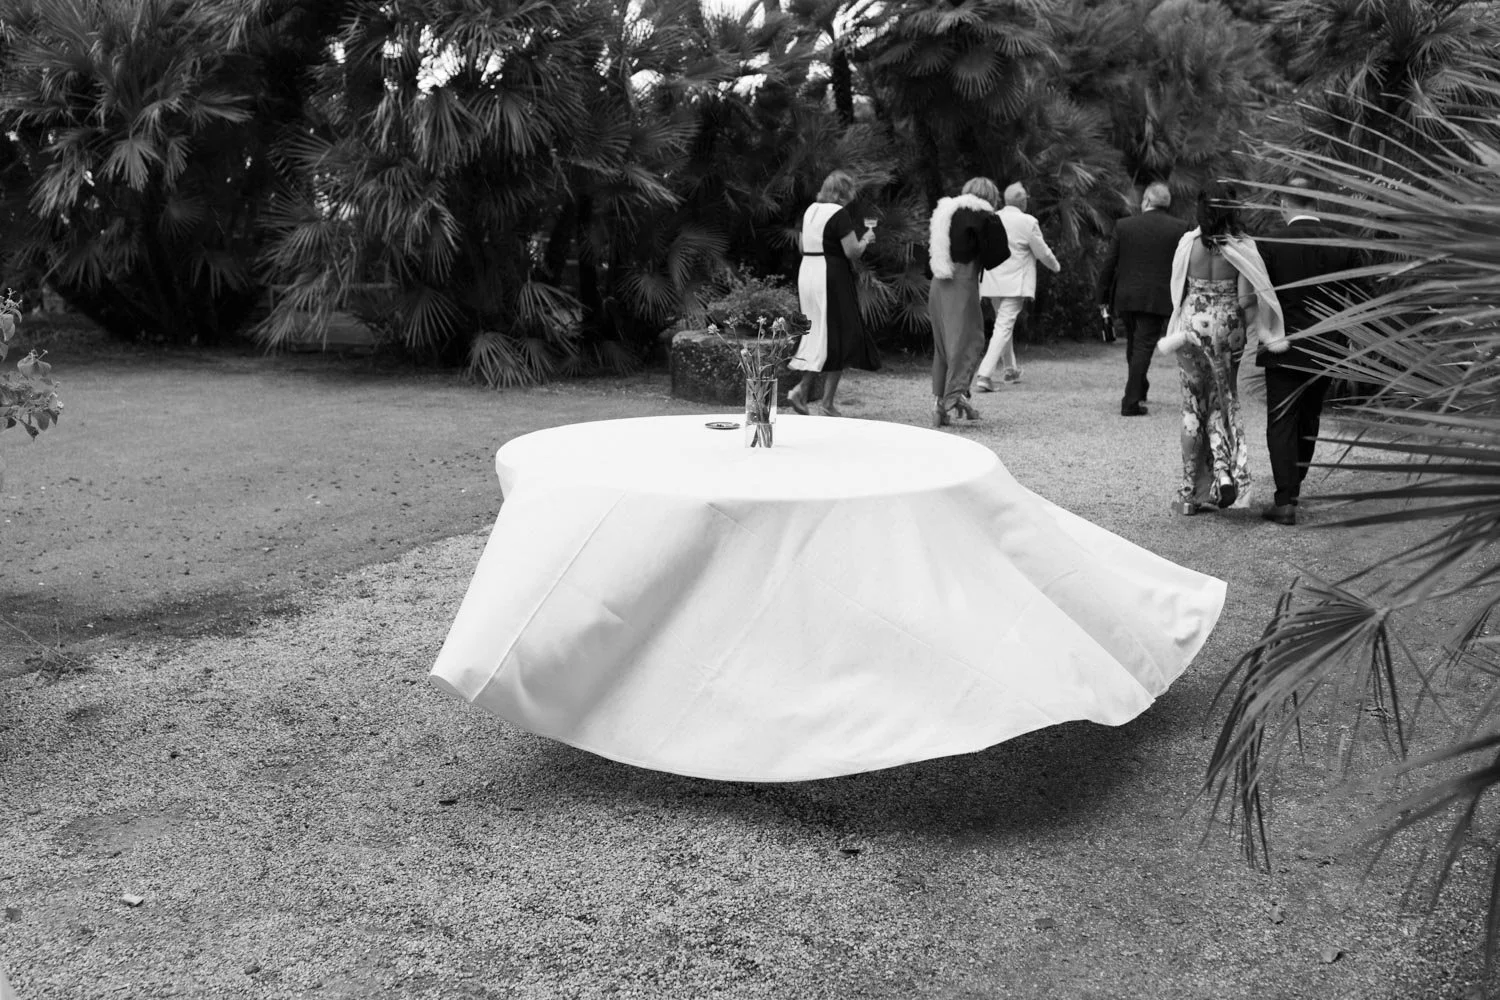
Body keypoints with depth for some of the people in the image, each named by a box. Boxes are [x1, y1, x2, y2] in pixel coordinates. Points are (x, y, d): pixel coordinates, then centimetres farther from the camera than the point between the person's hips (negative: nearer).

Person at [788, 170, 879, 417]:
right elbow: (852, 252, -15)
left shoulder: (810, 211, 11)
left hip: (806, 273, 8)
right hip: (831, 278, -7)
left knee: (818, 335, 16)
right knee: (839, 337, 2)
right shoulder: (839, 214, -13)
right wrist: (865, 239, 3)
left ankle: (801, 389, 4)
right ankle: (827, 403, 3)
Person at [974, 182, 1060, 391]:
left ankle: (1010, 369, 34)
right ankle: (985, 375, -20)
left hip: (992, 282, 6)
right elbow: (1042, 252, -4)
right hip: (1015, 283, -6)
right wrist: (1055, 266, 15)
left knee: (1004, 324, 22)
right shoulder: (1028, 222, -11)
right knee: (1003, 327, -8)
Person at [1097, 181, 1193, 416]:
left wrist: (1103, 299, 10)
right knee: (1143, 346, 0)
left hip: (1125, 298, 2)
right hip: (1157, 299, -2)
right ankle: (1131, 402, -4)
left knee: (1133, 345, 20)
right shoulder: (1180, 228, -2)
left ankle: (1139, 391, 34)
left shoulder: (1123, 226, 0)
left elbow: (1108, 265, 2)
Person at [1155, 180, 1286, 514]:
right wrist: (1261, 329, 5)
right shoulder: (1240, 247, -10)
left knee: (1193, 406, 9)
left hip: (1192, 326, 0)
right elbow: (1245, 300, -12)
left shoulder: (1188, 243, -7)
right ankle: (1225, 469, -2)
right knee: (1223, 401, 18)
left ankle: (1192, 493, 11)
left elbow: (1178, 290, 1)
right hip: (1227, 328, 0)